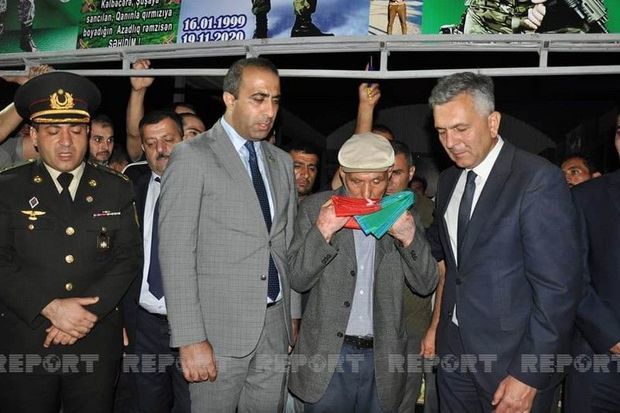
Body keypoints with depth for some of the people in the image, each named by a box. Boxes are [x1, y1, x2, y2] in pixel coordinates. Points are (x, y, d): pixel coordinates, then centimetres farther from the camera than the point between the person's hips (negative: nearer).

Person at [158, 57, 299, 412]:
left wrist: (294, 317, 11)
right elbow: (176, 253, -12)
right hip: (219, 329, -5)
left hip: (276, 326, 5)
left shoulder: (282, 162, 12)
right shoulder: (192, 156, -7)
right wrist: (190, 339, -16)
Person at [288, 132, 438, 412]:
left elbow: (426, 284, -1)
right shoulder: (315, 208, -4)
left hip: (383, 357, 2)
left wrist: (410, 237, -18)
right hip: (328, 355, -2)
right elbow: (298, 280, -7)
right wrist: (323, 231, -22)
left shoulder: (400, 214, 1)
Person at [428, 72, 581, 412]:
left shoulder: (538, 179, -15)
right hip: (455, 349, 6)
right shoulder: (448, 182, 8)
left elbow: (558, 288, -18)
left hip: (511, 356, -6)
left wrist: (528, 375, -18)